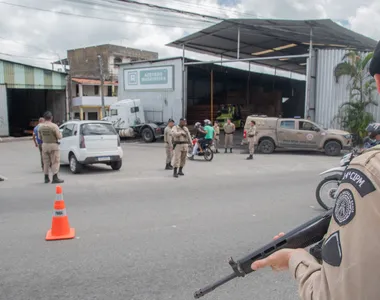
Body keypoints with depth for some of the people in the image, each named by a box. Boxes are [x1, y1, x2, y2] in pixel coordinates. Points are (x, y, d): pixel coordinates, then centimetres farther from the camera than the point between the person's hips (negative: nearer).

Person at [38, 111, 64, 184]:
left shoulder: (41, 126, 0)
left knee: (46, 162, 13)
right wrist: (60, 133, 7)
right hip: (53, 145, -5)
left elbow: (40, 137, 9)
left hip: (44, 145, 5)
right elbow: (59, 137, -14)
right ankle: (55, 178, -4)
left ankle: (46, 178, 17)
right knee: (55, 162, 1)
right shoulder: (54, 126, -16)